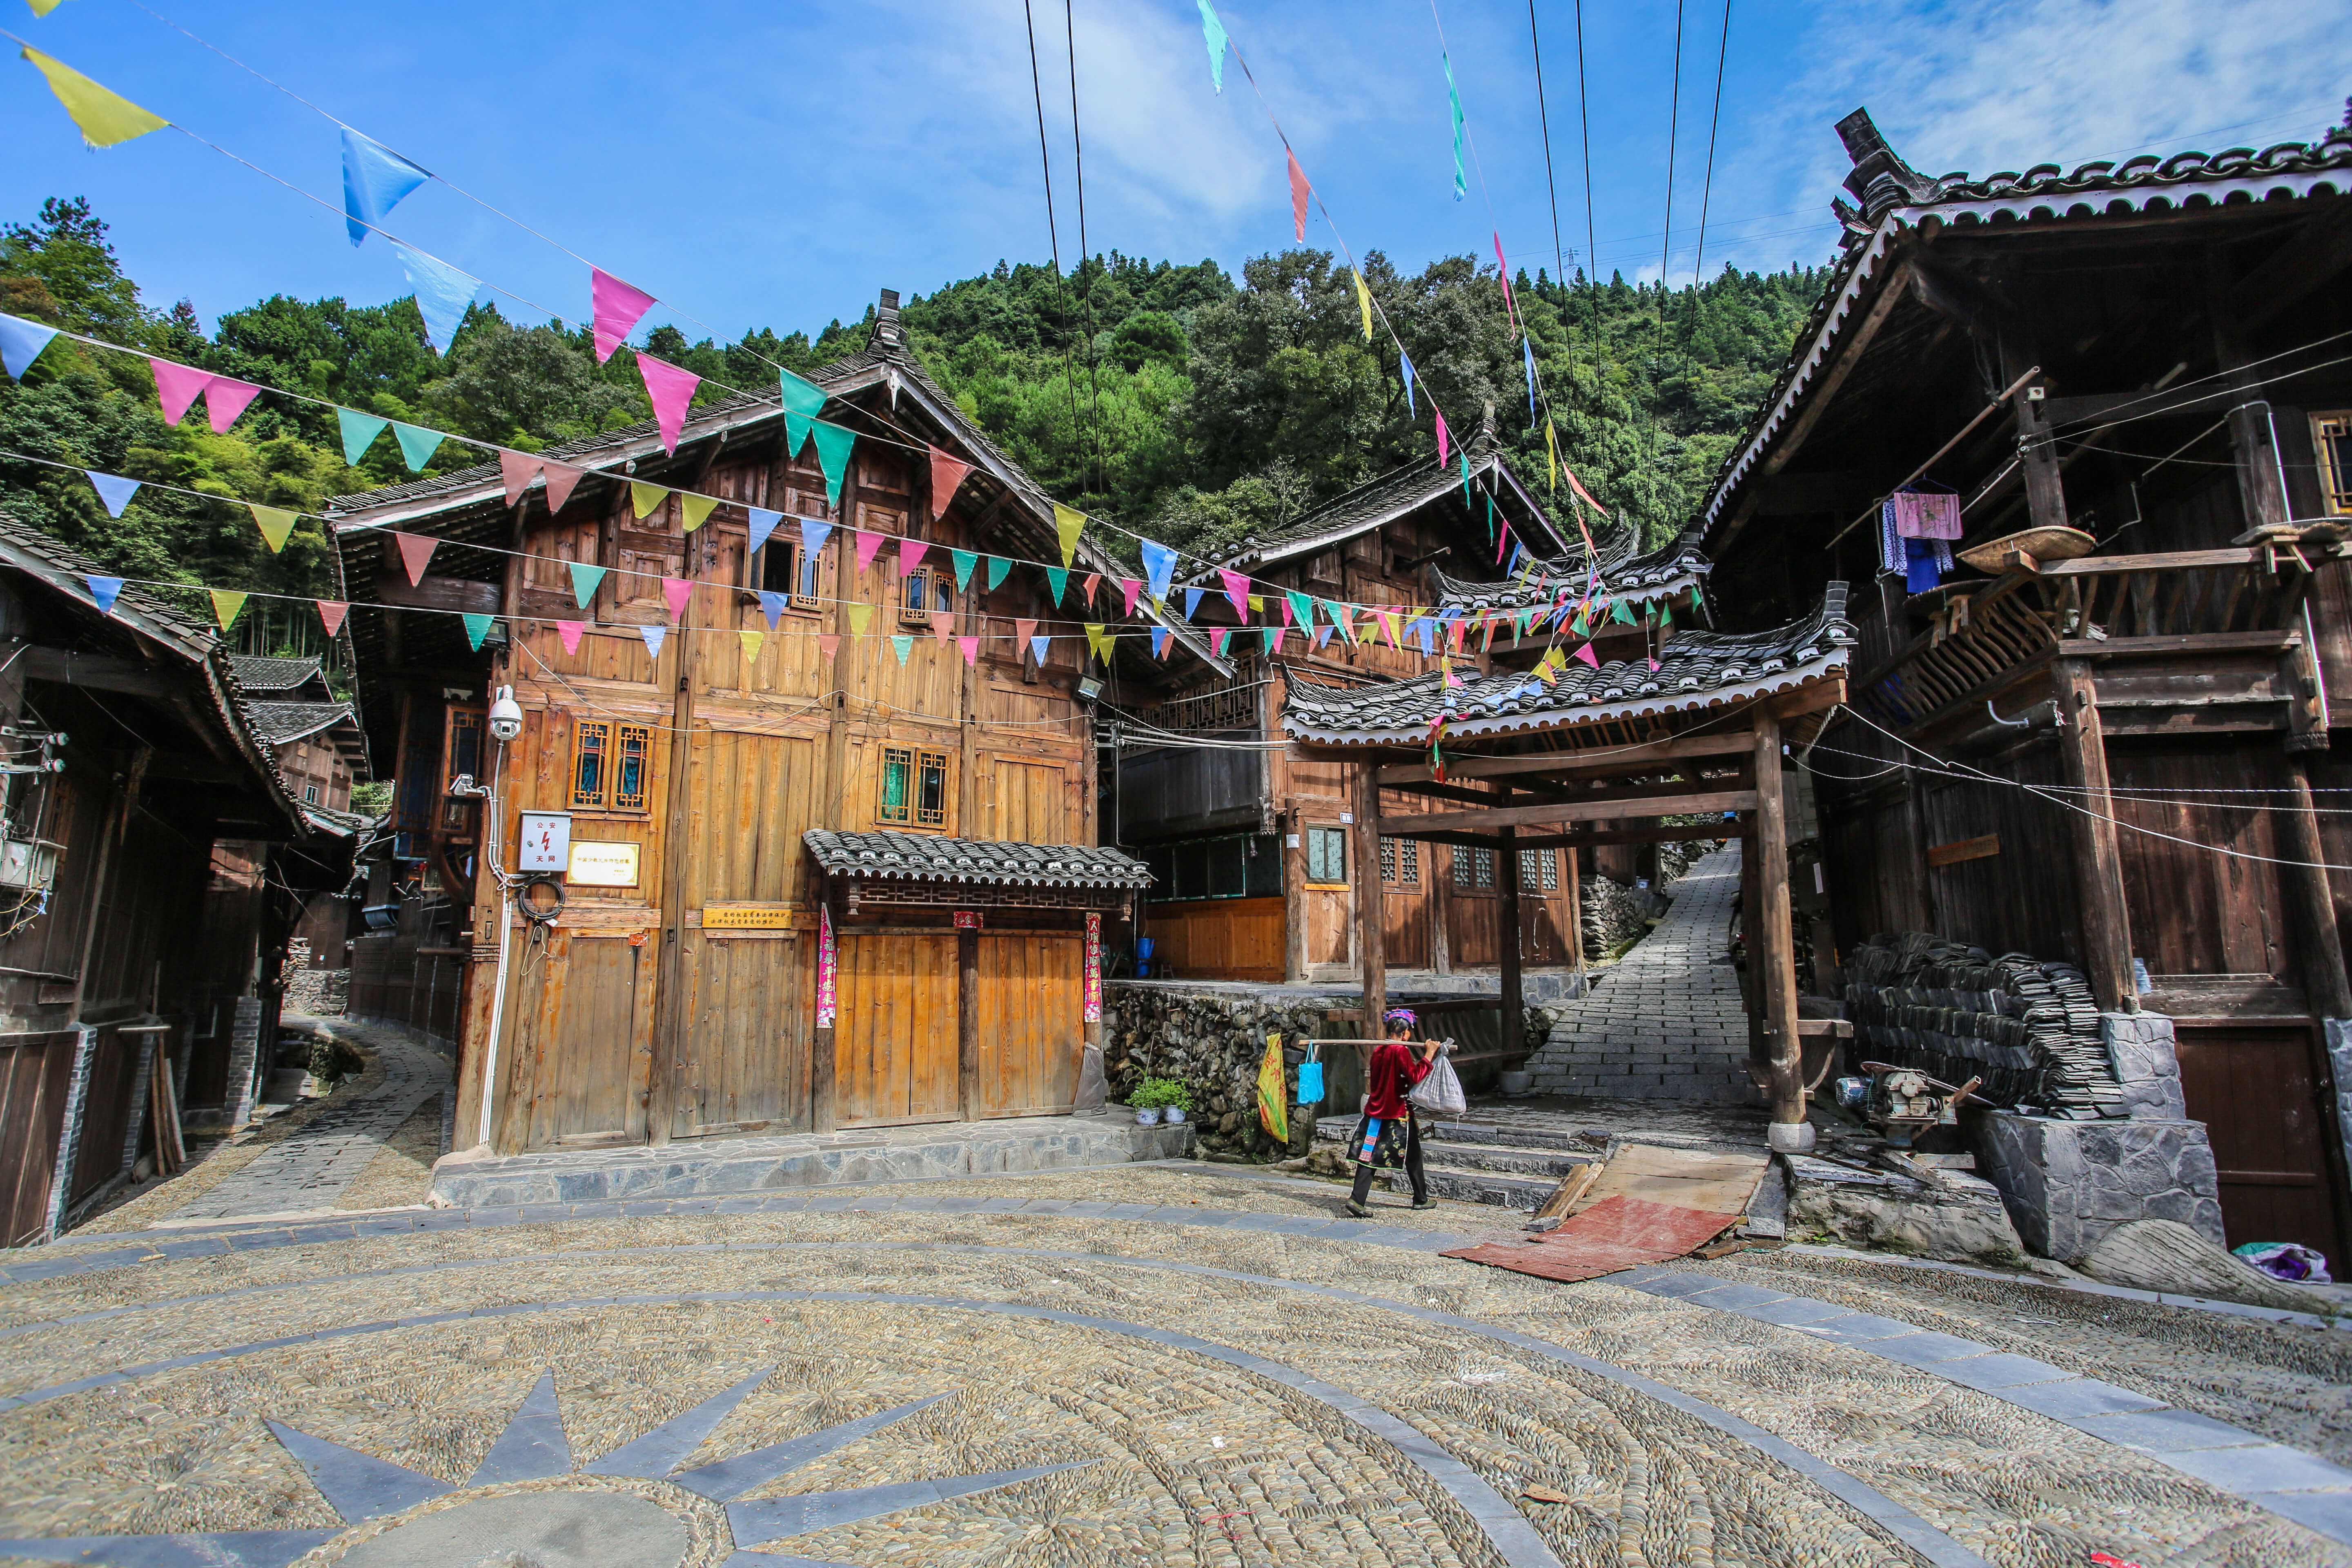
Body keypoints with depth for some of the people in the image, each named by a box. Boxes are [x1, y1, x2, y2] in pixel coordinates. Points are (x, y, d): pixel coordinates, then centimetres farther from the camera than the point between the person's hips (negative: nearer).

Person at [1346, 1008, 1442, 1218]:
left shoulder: (1378, 1050, 8)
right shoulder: (1401, 1051, -14)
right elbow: (1415, 1076, -21)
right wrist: (1429, 1055, -14)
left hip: (1374, 1110, 6)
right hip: (1398, 1114, -6)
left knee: (1369, 1155, 2)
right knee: (1412, 1156, 13)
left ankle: (1357, 1199, -10)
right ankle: (1421, 1199, 27)